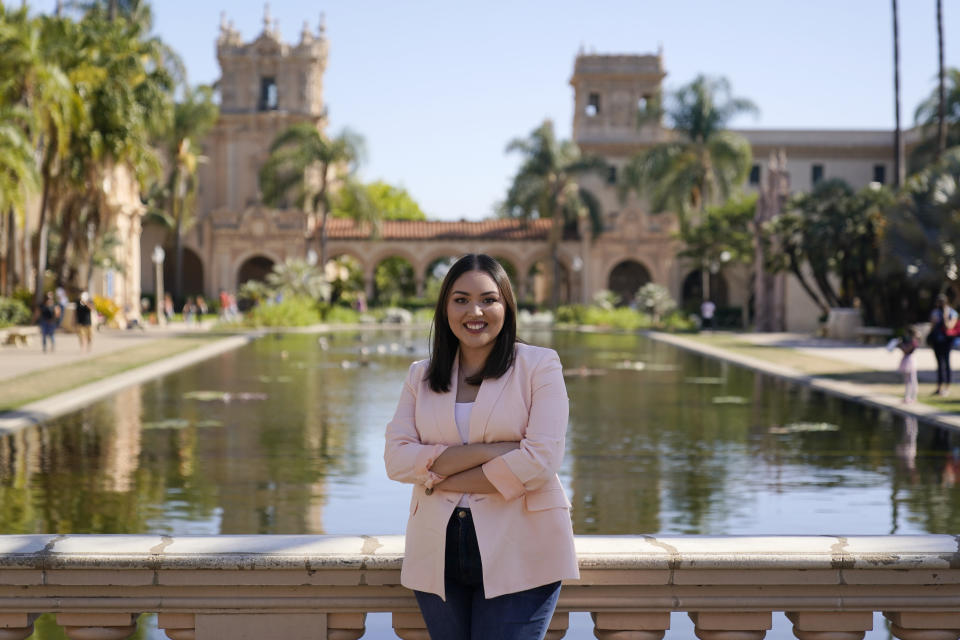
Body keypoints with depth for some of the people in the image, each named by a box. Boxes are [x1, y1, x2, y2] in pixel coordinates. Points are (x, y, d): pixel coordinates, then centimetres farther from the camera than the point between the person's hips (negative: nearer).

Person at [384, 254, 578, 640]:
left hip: (519, 555, -4)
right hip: (438, 557, 4)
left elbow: (540, 460, -12)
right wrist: (487, 452, -14)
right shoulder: (421, 376, 11)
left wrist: (440, 477, -8)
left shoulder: (539, 366, 0)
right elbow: (396, 459, -3)